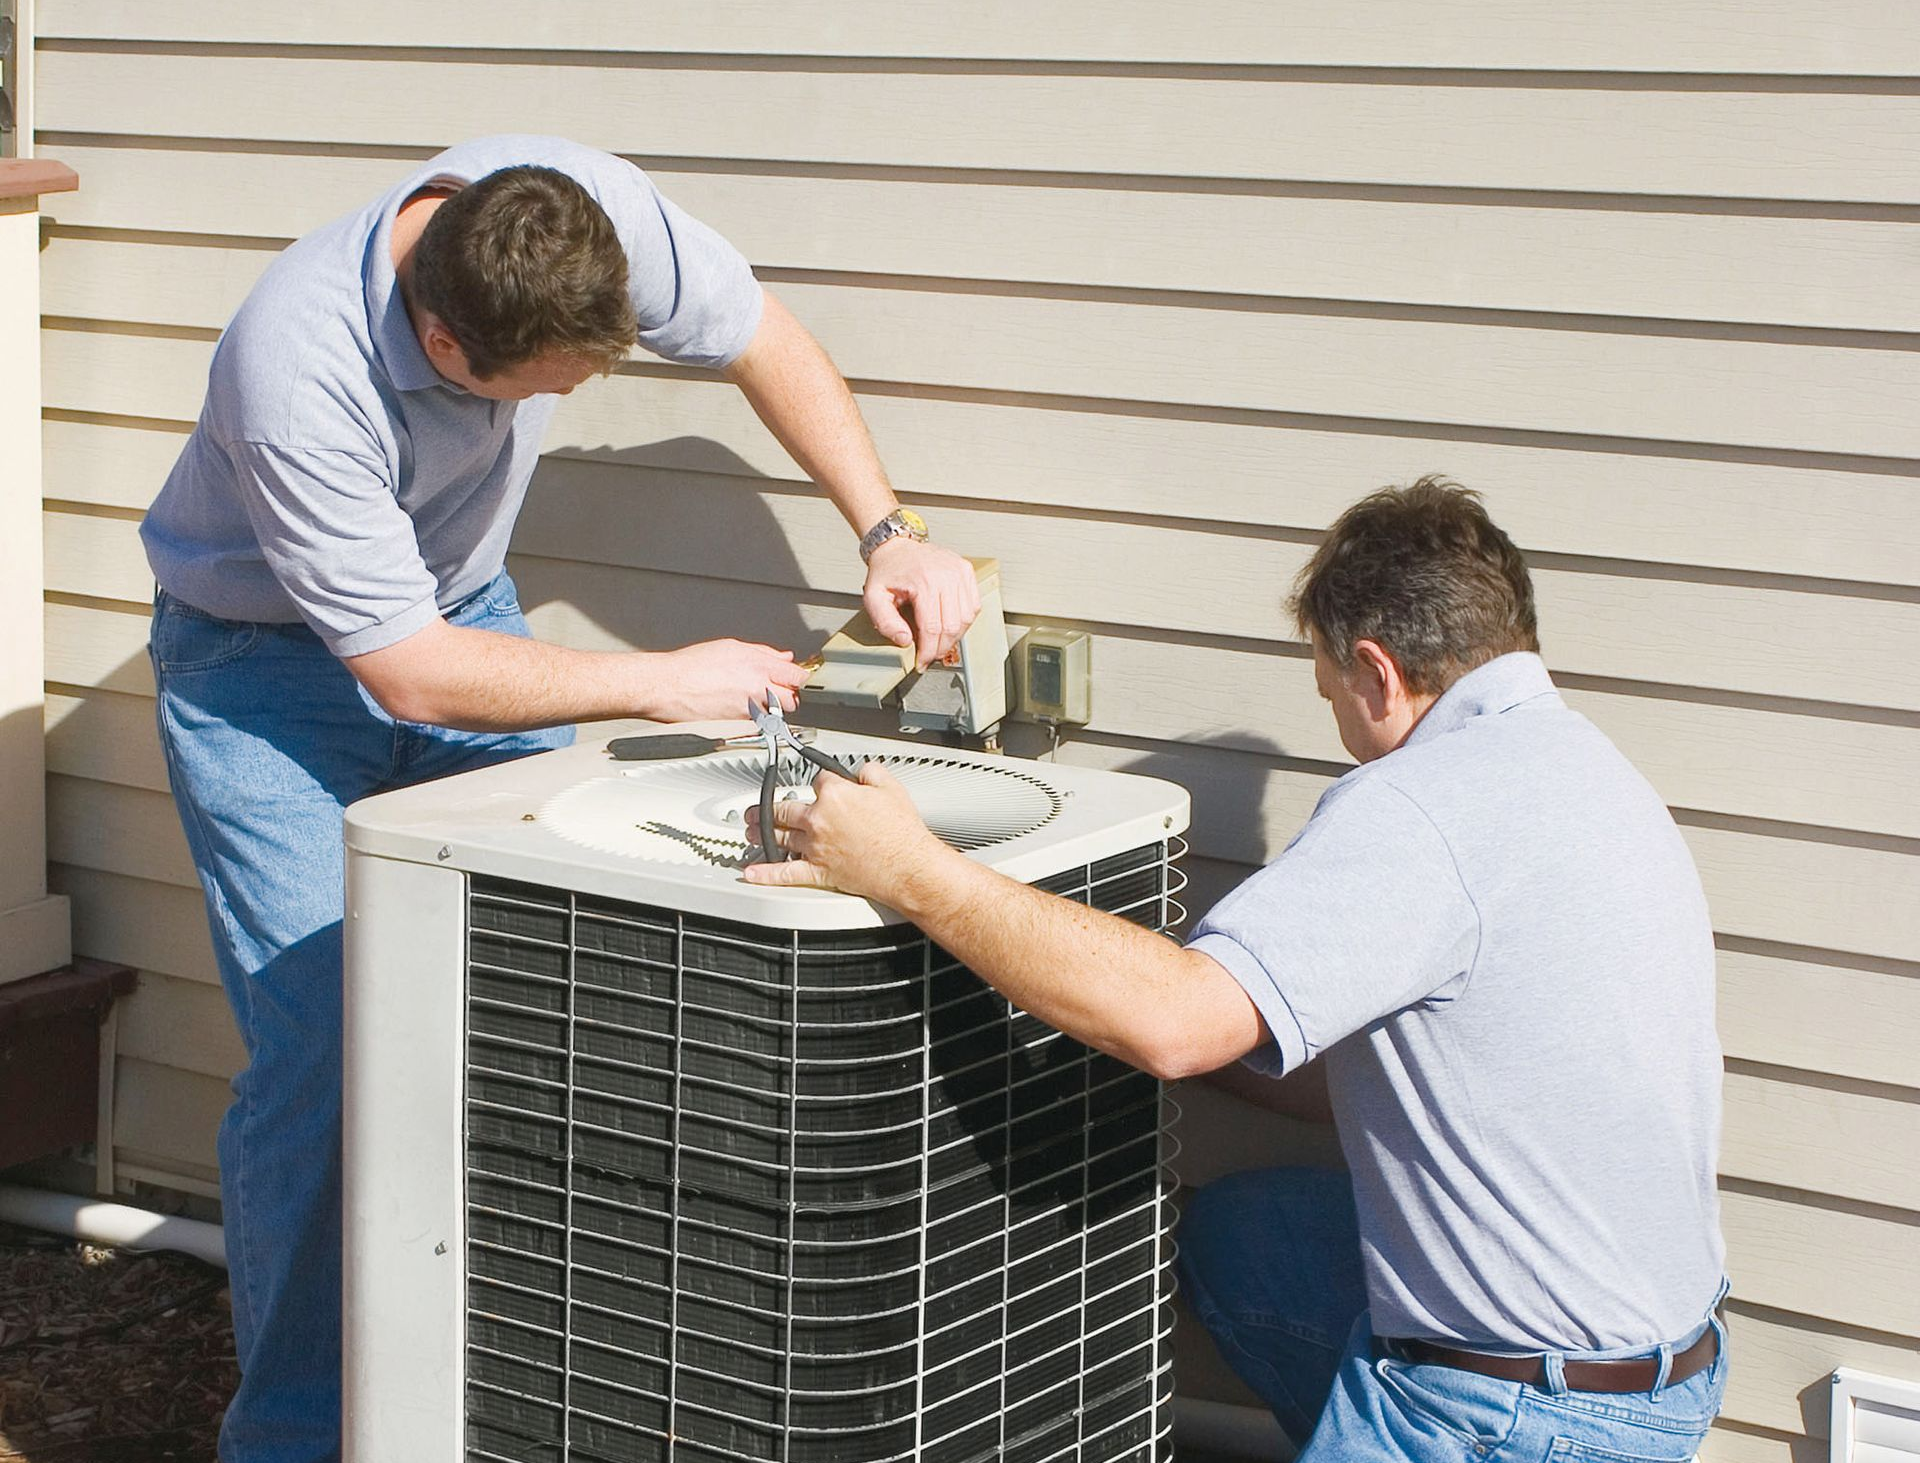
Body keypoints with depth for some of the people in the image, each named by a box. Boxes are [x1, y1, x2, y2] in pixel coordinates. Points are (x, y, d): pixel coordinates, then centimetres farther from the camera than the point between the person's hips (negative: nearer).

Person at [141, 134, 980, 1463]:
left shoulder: (588, 209, -25)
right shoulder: (294, 376, -38)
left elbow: (765, 343, -5)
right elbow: (409, 669, -29)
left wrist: (890, 534, -13)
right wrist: (662, 683, -24)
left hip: (464, 603, 5)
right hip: (274, 654, -5)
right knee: (323, 1055, -12)